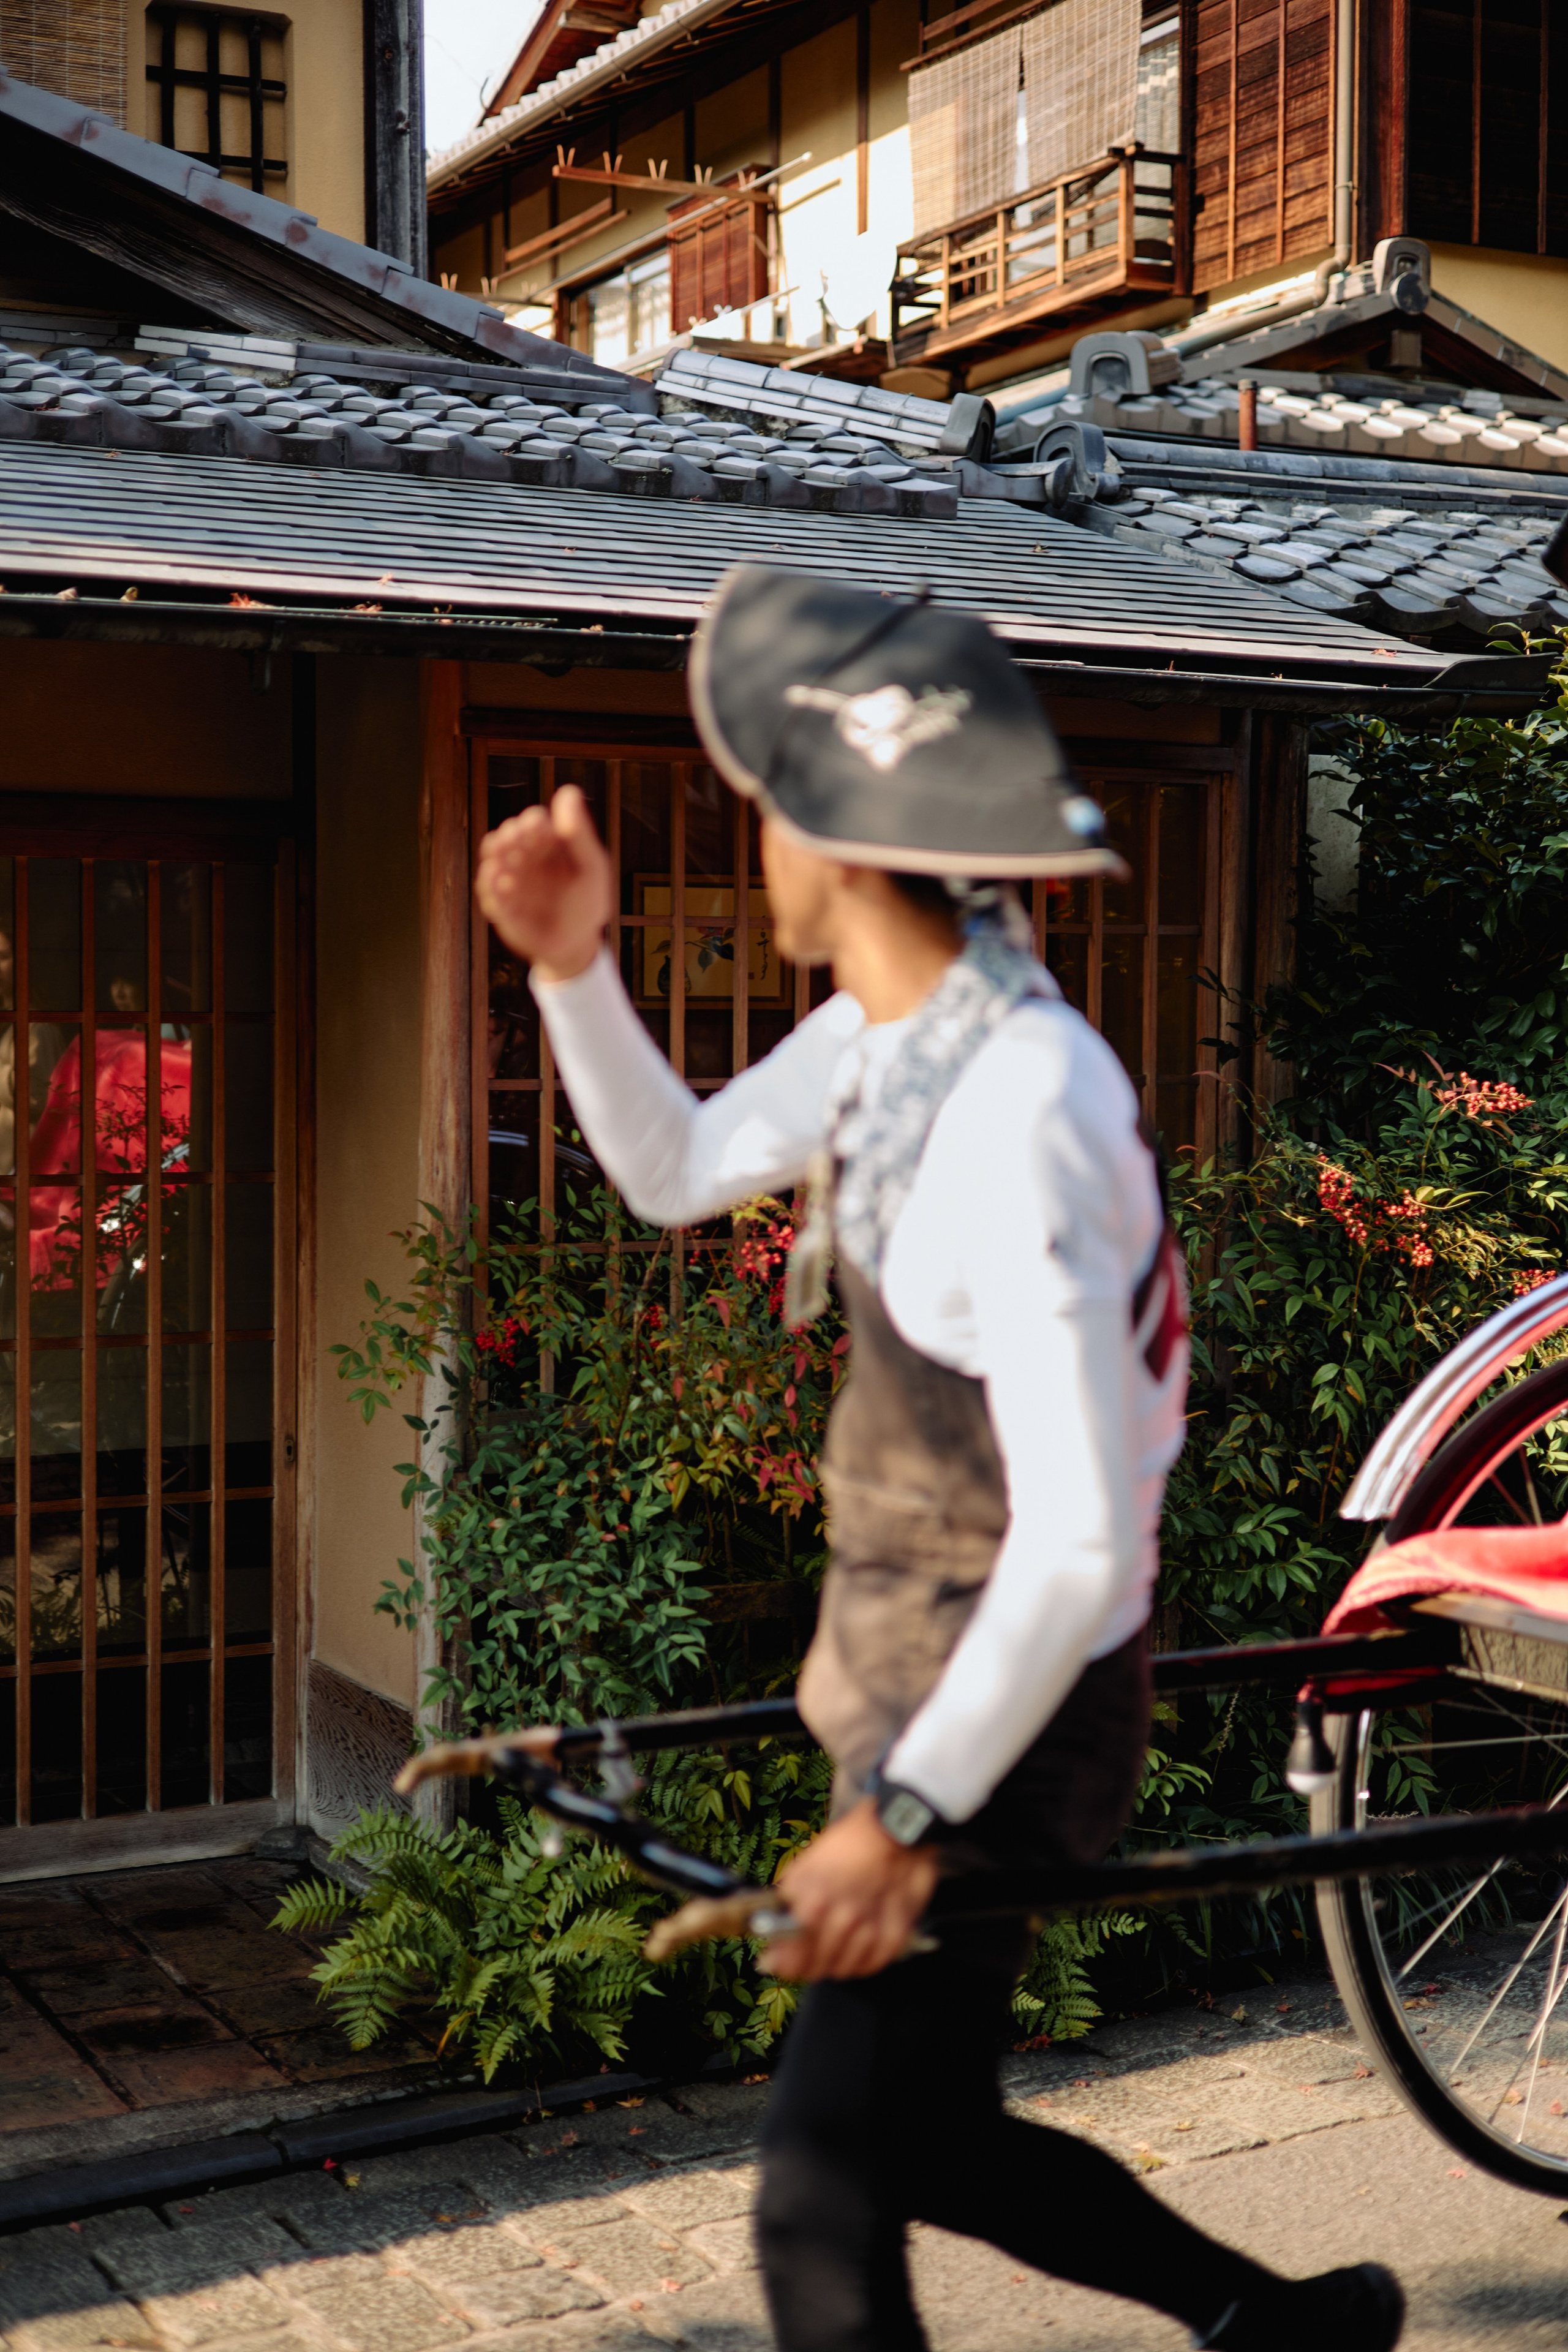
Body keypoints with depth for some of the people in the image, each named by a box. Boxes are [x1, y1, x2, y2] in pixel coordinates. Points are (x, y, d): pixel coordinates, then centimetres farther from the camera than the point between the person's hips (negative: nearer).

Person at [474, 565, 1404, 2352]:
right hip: (910, 1692, 9)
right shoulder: (883, 1032, -1)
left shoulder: (1015, 1118, -28)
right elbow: (676, 1169, 16)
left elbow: (1082, 1539, -30)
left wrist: (907, 1816, -25)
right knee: (920, 2137, 22)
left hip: (1004, 1728, -9)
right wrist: (574, 972, 2)